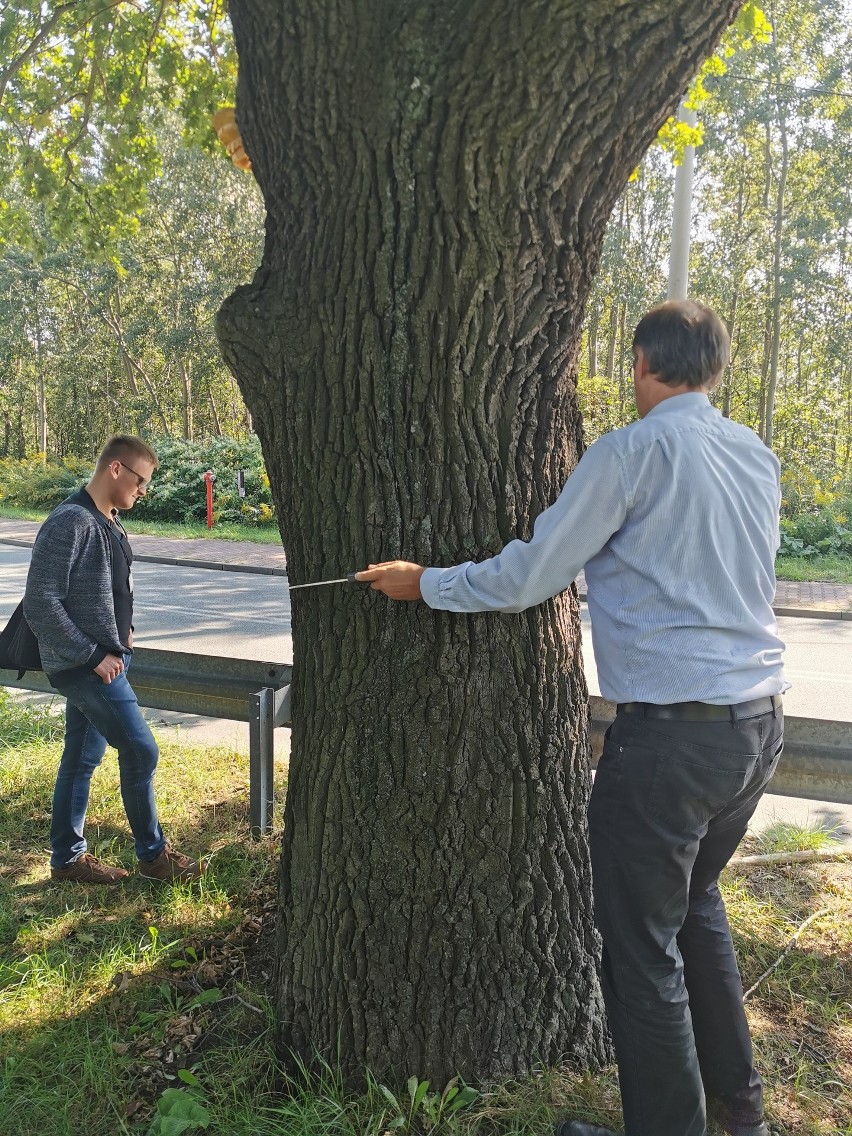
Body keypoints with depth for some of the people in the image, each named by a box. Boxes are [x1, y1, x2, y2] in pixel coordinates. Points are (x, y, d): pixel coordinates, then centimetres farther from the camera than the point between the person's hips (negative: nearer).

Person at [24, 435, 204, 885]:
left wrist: (122, 630, 6)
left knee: (82, 757, 16)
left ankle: (67, 856, 28)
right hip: (85, 666, -9)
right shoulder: (70, 522, -20)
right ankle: (153, 854, 14)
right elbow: (40, 602, -22)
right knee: (141, 752, -2)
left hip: (103, 660, 9)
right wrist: (93, 655, -19)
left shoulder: (108, 522, 9)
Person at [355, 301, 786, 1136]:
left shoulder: (633, 452, -12)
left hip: (671, 731, -9)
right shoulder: (757, 458, 10)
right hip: (759, 720, 9)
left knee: (644, 946, 6)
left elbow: (527, 577, -10)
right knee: (696, 902, 26)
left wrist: (424, 584, 4)